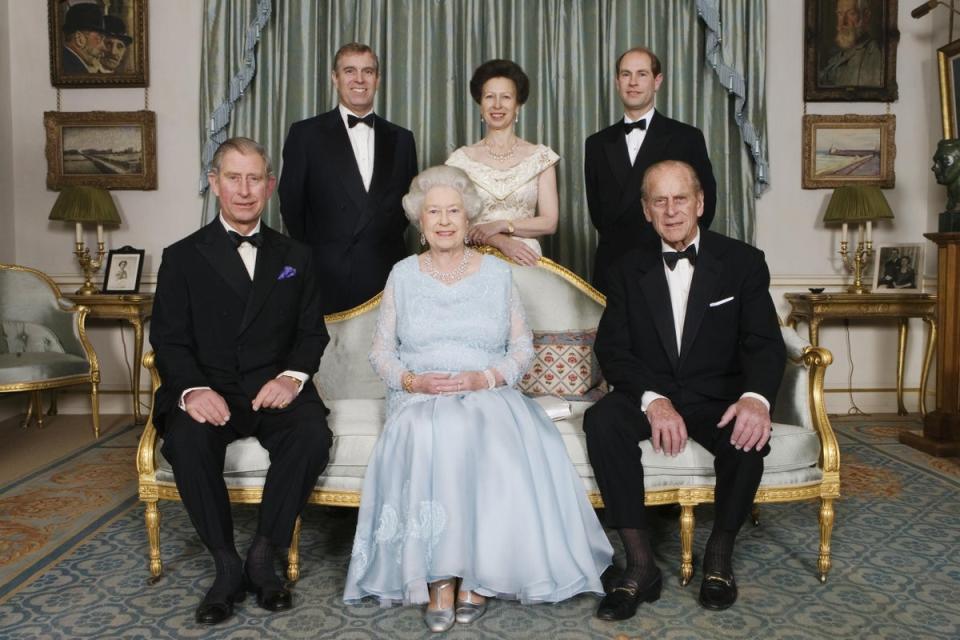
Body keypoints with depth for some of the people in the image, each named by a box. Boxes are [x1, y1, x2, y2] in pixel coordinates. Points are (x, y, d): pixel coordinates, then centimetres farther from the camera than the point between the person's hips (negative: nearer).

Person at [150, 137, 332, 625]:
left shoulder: (295, 257, 15)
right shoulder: (183, 257, 9)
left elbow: (313, 332, 9)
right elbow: (169, 339, 0)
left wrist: (293, 375, -12)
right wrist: (192, 389, -20)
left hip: (274, 387, 1)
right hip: (207, 390, 0)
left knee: (312, 435, -29)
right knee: (187, 440, -32)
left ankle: (262, 557, -11)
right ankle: (227, 565, -13)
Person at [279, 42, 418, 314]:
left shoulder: (401, 139, 12)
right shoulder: (305, 134, 3)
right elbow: (291, 204, 5)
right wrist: (309, 257, 5)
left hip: (387, 277, 2)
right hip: (327, 278, -2)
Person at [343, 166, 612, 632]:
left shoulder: (497, 272, 11)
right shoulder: (402, 275, 12)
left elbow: (522, 346, 7)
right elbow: (381, 351, 10)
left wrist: (484, 377, -12)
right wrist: (412, 380, -10)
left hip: (489, 396, 0)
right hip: (420, 400, 0)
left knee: (494, 445, -34)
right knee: (429, 439, -34)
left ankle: (479, 574, -21)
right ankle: (438, 578, -26)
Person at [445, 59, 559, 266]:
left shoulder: (540, 156, 3)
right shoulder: (461, 158, 3)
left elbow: (549, 222, -1)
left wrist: (501, 225, -12)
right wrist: (500, 241, -15)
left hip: (525, 259, 0)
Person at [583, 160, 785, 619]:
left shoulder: (743, 262, 2)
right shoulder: (629, 270, 6)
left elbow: (764, 343, -7)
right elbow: (612, 348, -3)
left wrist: (755, 397, -30)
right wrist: (653, 399, -23)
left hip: (717, 396, 0)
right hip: (649, 393, 1)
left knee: (749, 435, -32)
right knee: (601, 420, -30)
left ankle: (719, 555, -5)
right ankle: (641, 565, -22)